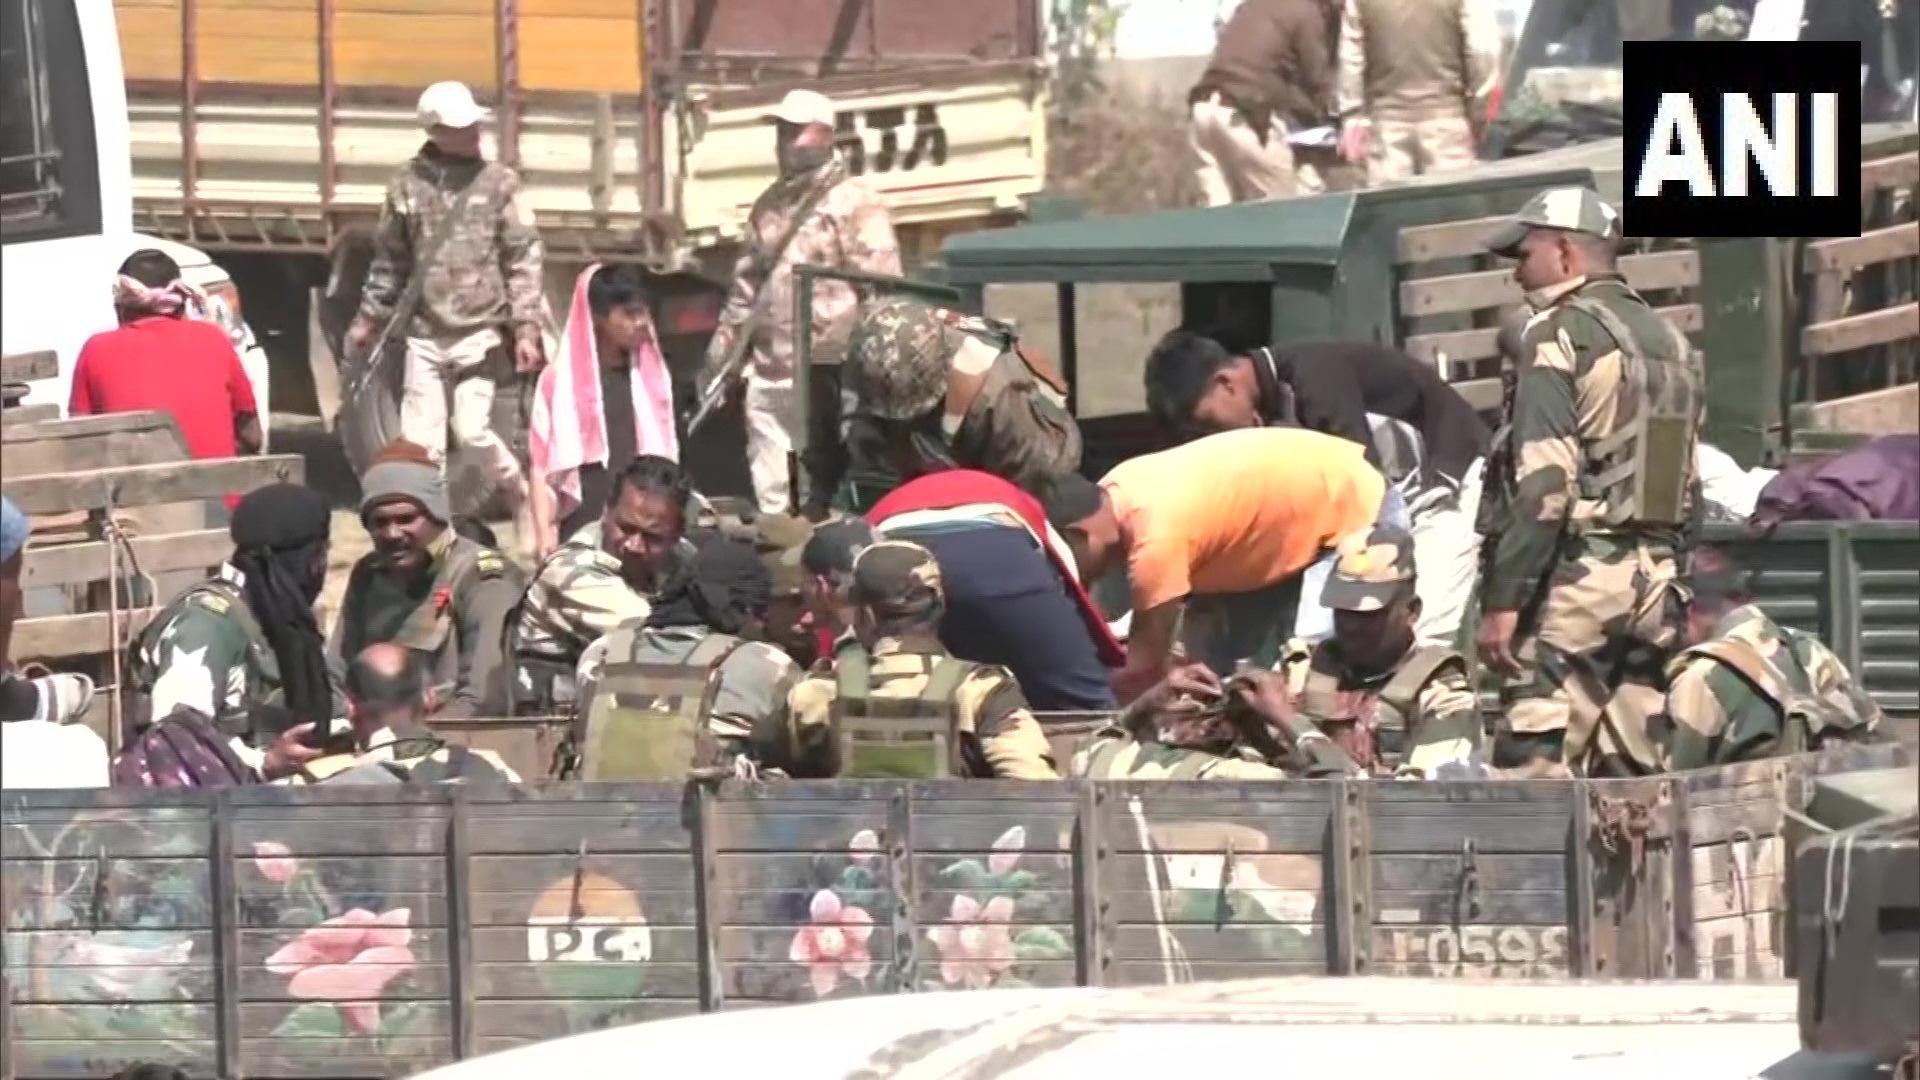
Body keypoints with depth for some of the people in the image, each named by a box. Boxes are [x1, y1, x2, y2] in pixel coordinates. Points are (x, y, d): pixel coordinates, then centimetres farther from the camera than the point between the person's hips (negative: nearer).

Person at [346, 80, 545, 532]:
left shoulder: (498, 183, -1)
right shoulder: (408, 187, 4)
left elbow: (524, 259, -1)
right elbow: (390, 260, 16)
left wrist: (527, 327, -7)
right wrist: (368, 320, 18)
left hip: (478, 330, -2)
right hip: (424, 333, 2)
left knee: (472, 430, -10)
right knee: (420, 441, 0)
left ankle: (521, 495, 15)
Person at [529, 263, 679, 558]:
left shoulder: (653, 377, 11)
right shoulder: (559, 382, 0)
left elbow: (666, 459, 16)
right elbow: (542, 466, 0)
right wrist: (545, 535, -8)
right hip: (580, 527, -3)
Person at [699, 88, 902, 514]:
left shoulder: (855, 203, -5)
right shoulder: (769, 206, 17)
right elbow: (747, 288, 24)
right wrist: (720, 358, 20)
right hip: (768, 377, 7)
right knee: (771, 498, 6)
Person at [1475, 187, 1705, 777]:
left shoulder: (1561, 333, -7)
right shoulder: (1670, 341, 16)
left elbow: (1543, 481, -15)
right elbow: (1688, 485, 17)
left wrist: (1503, 599, -15)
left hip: (1576, 574, -8)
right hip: (1656, 582, 8)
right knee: (1637, 775, 8)